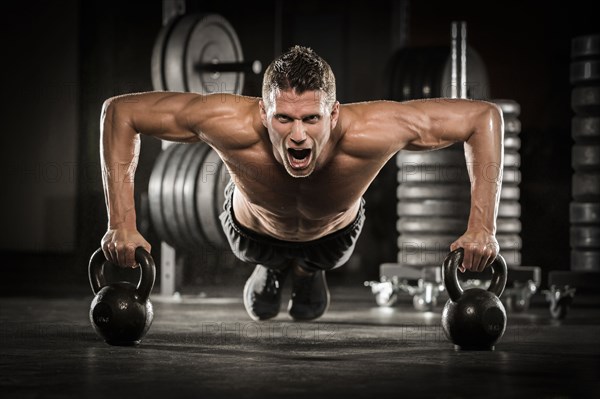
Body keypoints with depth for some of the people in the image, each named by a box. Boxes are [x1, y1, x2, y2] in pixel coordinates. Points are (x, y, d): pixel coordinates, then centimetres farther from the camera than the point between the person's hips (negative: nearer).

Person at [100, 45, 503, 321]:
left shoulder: (370, 133, -47)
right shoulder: (230, 125, -47)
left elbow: (484, 116, -35)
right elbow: (120, 110, -35)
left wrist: (482, 228, -40)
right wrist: (122, 224, -40)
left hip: (335, 232, 0)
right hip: (253, 229, 0)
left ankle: (309, 271, 62)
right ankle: (271, 269, 59)